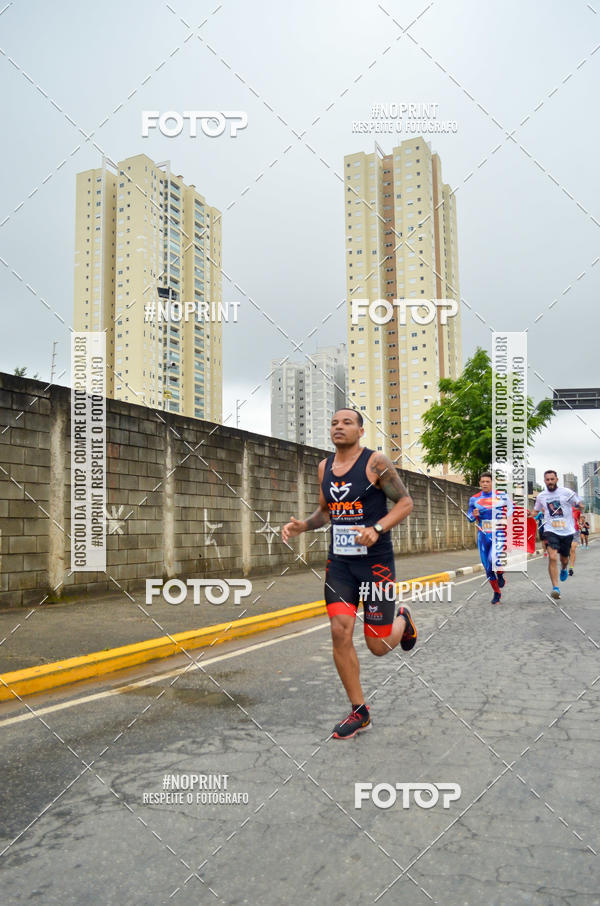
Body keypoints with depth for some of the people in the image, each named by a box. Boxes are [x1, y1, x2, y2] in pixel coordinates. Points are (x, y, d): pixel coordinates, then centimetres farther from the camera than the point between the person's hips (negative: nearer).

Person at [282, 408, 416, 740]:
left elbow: (405, 501, -9)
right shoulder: (324, 467, 8)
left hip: (375, 562, -5)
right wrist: (302, 525, 0)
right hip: (339, 563, 5)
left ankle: (402, 619, 38)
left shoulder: (376, 462, -10)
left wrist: (377, 528, -25)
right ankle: (359, 712, 11)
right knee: (340, 632, -6)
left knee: (378, 645, 1)